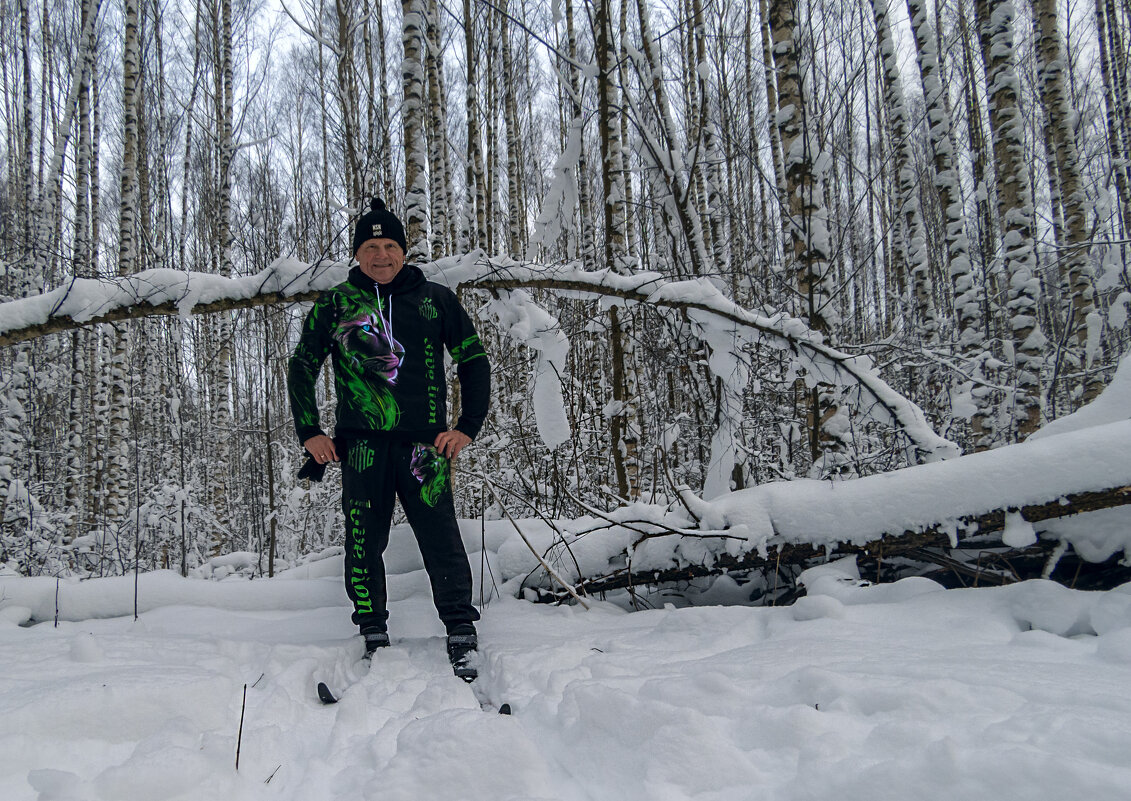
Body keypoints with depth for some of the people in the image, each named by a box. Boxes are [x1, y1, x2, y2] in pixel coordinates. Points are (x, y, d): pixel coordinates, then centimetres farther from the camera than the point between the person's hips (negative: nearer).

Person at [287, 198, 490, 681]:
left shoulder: (435, 300, 9)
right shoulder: (334, 304, 10)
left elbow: (473, 361, 12)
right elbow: (301, 367, 18)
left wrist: (468, 427, 3)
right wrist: (309, 433, 9)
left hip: (424, 442, -1)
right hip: (361, 443, 1)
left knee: (441, 537, -6)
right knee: (364, 542, 4)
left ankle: (461, 634, 5)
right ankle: (373, 635, 19)